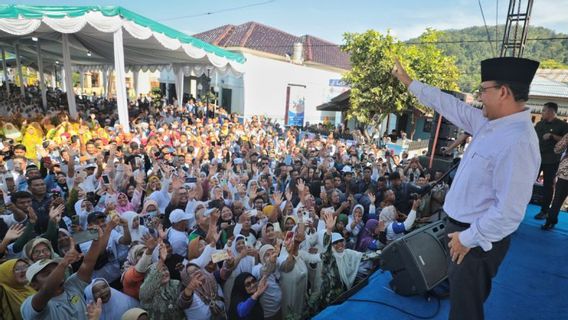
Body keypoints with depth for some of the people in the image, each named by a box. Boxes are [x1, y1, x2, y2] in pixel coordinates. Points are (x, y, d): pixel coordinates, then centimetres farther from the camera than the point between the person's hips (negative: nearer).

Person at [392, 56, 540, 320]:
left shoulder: (518, 142, -27)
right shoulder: (488, 123, -1)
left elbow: (509, 210, -28)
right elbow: (451, 106, 10)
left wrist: (469, 238, -18)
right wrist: (409, 82, 16)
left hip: (479, 238, -8)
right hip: (463, 228, 8)